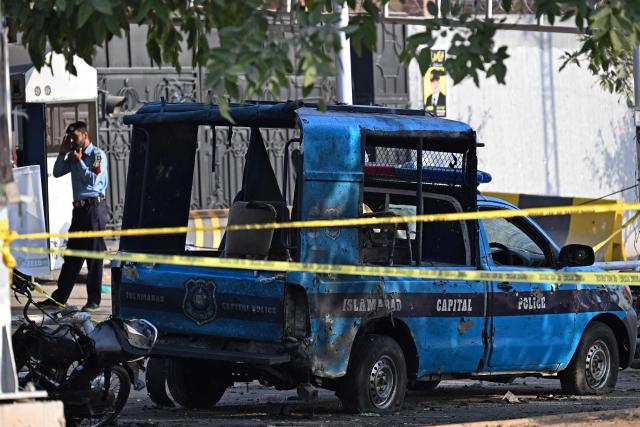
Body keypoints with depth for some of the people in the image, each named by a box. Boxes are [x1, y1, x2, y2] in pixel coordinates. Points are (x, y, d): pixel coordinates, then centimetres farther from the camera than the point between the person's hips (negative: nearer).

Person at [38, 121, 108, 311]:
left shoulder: (97, 155, -6)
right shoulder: (74, 156, 15)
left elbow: (93, 179, -15)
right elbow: (57, 173, 14)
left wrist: (79, 161, -11)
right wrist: (62, 153, 6)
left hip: (94, 207, -8)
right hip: (79, 208, 8)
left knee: (94, 254, -4)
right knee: (72, 254, 11)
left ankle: (94, 300, 0)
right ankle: (60, 297, 15)